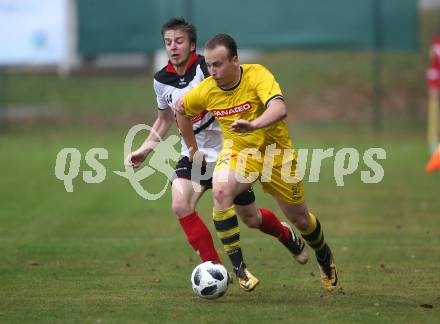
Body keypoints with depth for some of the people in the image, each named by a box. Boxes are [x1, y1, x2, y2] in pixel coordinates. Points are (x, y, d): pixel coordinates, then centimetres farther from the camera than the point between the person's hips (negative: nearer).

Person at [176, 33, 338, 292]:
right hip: (238, 151, 2)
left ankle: (324, 257, 46)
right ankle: (237, 268, -23)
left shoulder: (257, 75, -26)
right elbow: (181, 108, 8)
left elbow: (279, 109, -43)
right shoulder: (206, 91, -14)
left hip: (276, 152, -2)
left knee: (300, 219, 11)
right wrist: (193, 149, 11)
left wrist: (253, 125, -61)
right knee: (221, 191, -31)